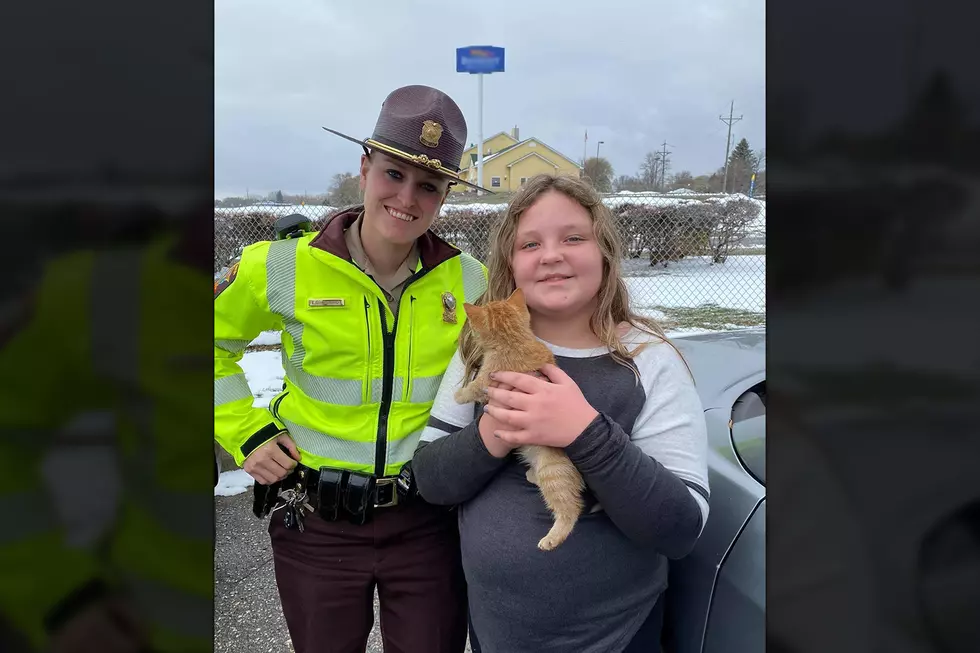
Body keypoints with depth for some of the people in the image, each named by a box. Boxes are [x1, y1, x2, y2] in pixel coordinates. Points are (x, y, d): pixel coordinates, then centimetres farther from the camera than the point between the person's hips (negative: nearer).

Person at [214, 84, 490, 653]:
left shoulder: (470, 281, -6)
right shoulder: (283, 267, -11)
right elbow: (210, 344, 5)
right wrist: (247, 434, -3)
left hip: (428, 521, 1)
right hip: (315, 522, 0)